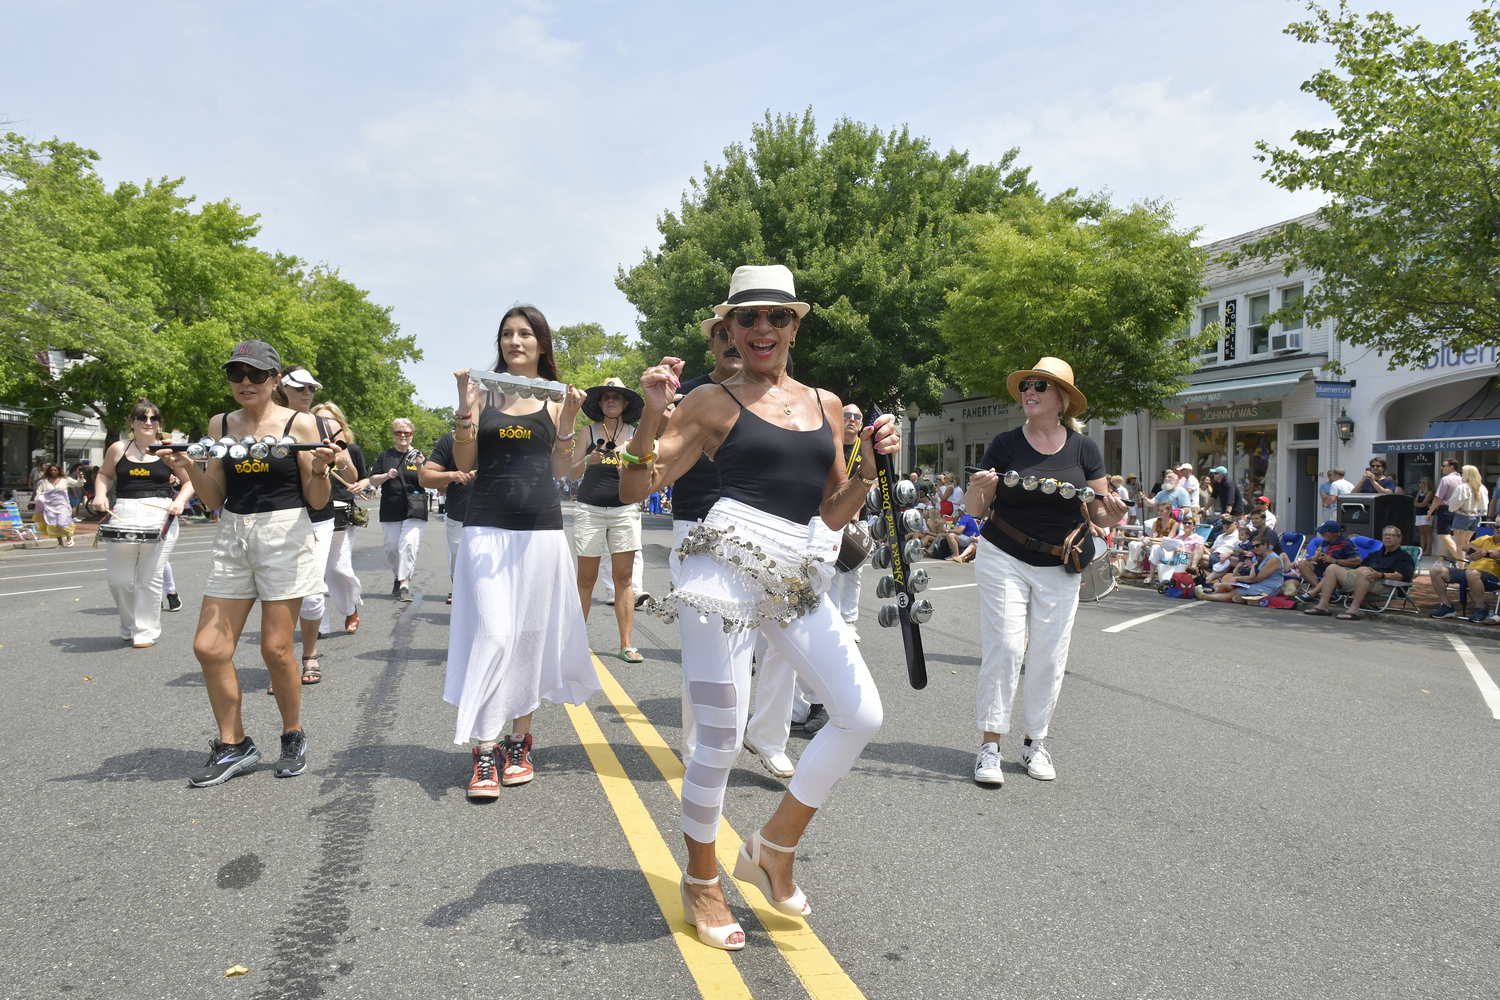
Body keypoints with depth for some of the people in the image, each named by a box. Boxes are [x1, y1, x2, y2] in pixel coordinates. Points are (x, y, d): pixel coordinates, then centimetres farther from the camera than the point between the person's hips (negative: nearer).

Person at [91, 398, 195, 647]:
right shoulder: (118, 449, 9)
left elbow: (190, 480, 8)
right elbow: (105, 474, 23)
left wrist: (180, 500, -8)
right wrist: (100, 495, 5)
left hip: (160, 515, -2)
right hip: (123, 514, 3)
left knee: (150, 578, -1)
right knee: (117, 579, 3)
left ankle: (146, 631, 12)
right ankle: (129, 627, 26)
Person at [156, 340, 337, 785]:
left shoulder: (300, 424, -2)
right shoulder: (220, 425, 10)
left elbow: (317, 501, -1)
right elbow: (215, 498, 12)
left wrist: (320, 469, -20)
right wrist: (186, 468, -3)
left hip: (285, 536, -5)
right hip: (232, 537, 5)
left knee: (275, 648, -2)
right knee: (209, 648, 0)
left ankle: (293, 737, 20)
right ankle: (234, 746, 17)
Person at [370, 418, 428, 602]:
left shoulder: (419, 455, 7)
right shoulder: (385, 456, 12)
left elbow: (425, 483, 2)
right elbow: (372, 480, 10)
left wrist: (419, 467, -15)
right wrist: (386, 475, -10)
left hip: (414, 509, -2)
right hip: (390, 509, 3)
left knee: (408, 543, -17)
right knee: (391, 547, 5)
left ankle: (404, 583, -14)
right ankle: (398, 577, 28)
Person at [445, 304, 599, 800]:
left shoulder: (556, 398, 9)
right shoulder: (483, 392, 7)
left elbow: (558, 470, 7)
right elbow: (465, 464, 2)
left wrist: (567, 425, -6)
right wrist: (465, 409, -9)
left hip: (541, 527, 2)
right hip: (487, 526, -1)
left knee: (532, 634, 5)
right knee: (493, 633, -10)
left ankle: (520, 739, 20)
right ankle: (485, 749, -3)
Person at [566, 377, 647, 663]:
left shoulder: (635, 435, 9)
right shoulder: (588, 432, 7)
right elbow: (571, 472, 5)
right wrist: (587, 461, -15)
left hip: (624, 510, 1)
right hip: (589, 510, -1)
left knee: (624, 577, -2)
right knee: (586, 578, 1)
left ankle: (626, 644, 2)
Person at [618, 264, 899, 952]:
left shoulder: (826, 404, 17)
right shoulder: (713, 402, 4)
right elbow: (633, 489, 0)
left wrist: (869, 467, 3)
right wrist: (653, 411, -12)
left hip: (797, 579, 5)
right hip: (728, 566, -5)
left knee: (861, 715, 0)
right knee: (721, 739, -1)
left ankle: (773, 849, 20)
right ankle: (700, 882, 24)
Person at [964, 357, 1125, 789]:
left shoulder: (1083, 448, 1)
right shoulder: (1005, 444, -3)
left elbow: (1099, 514, 4)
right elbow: (976, 509, -2)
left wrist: (1112, 513, -19)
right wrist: (979, 489, -24)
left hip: (1059, 567, 2)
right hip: (1003, 559, -2)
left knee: (1049, 655, 4)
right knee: (1004, 646, -9)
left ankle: (1034, 741, 20)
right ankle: (990, 744, -2)